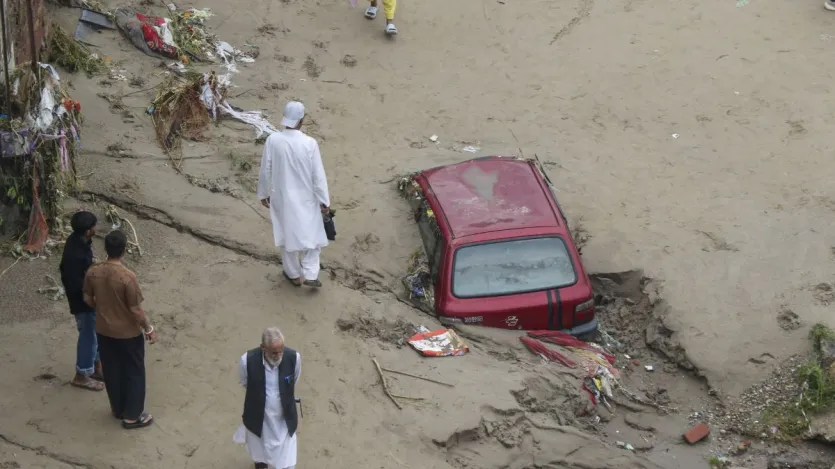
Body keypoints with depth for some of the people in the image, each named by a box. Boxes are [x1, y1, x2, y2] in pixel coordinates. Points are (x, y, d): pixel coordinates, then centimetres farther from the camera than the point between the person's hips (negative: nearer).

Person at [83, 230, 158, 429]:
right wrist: (149, 329, -6)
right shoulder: (127, 276, -28)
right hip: (128, 333, -5)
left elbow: (88, 300, 2)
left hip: (103, 330, 5)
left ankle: (118, 409, 39)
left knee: (111, 371, 23)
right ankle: (132, 416, 22)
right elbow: (136, 310, -21)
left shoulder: (92, 272, -12)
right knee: (134, 373, 13)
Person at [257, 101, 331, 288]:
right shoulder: (309, 143, -21)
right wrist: (324, 201, -3)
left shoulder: (272, 140, -16)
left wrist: (264, 193, 10)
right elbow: (318, 175, -14)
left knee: (287, 234, 19)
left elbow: (265, 170, -6)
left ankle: (294, 274, 32)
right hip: (305, 198, -2)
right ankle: (310, 274, 13)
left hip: (281, 197, 2)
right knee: (312, 233, 19)